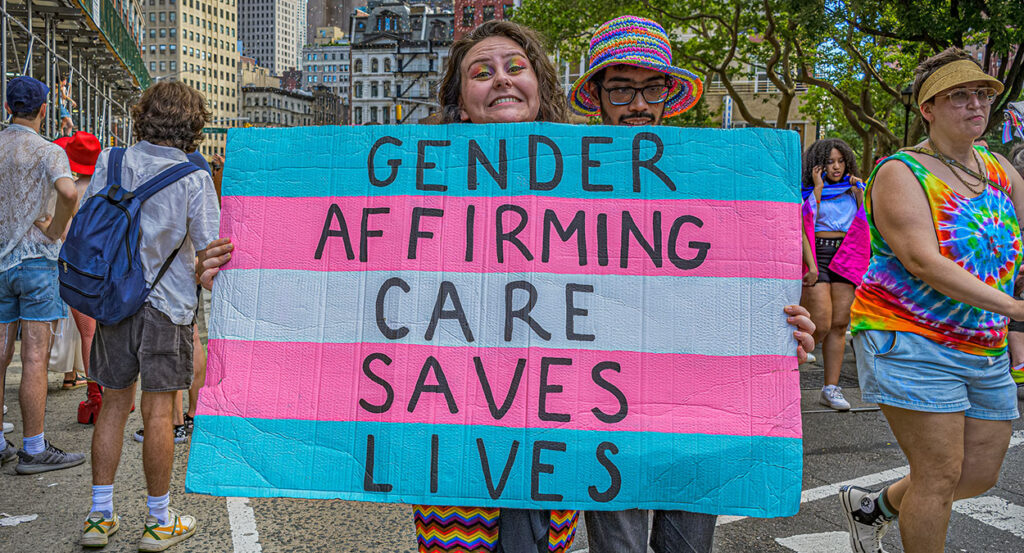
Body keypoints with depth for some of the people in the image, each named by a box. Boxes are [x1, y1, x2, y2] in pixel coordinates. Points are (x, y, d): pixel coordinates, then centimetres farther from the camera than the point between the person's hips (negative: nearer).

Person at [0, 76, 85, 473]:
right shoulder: (48, 151, -8)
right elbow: (67, 191, -29)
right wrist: (56, 230, -13)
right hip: (37, 261, -6)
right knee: (35, 360, -3)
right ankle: (34, 450, 1)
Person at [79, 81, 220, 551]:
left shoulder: (110, 161, 1)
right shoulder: (193, 177, -11)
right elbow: (209, 248, -10)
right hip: (167, 304, -4)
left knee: (113, 405, 14)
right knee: (157, 412, 3)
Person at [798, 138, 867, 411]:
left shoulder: (852, 190, 14)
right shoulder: (807, 192, 1)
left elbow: (867, 222, 9)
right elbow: (803, 228, -13)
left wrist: (859, 191, 2)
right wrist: (818, 189, -10)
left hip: (845, 258, 5)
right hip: (816, 254, -5)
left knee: (839, 324, 1)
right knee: (821, 325, -12)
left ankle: (831, 388, 6)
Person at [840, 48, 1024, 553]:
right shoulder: (901, 174, -12)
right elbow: (923, 263, -24)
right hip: (912, 343, -7)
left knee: (980, 475, 13)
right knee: (940, 475, -5)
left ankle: (872, 506, 35)